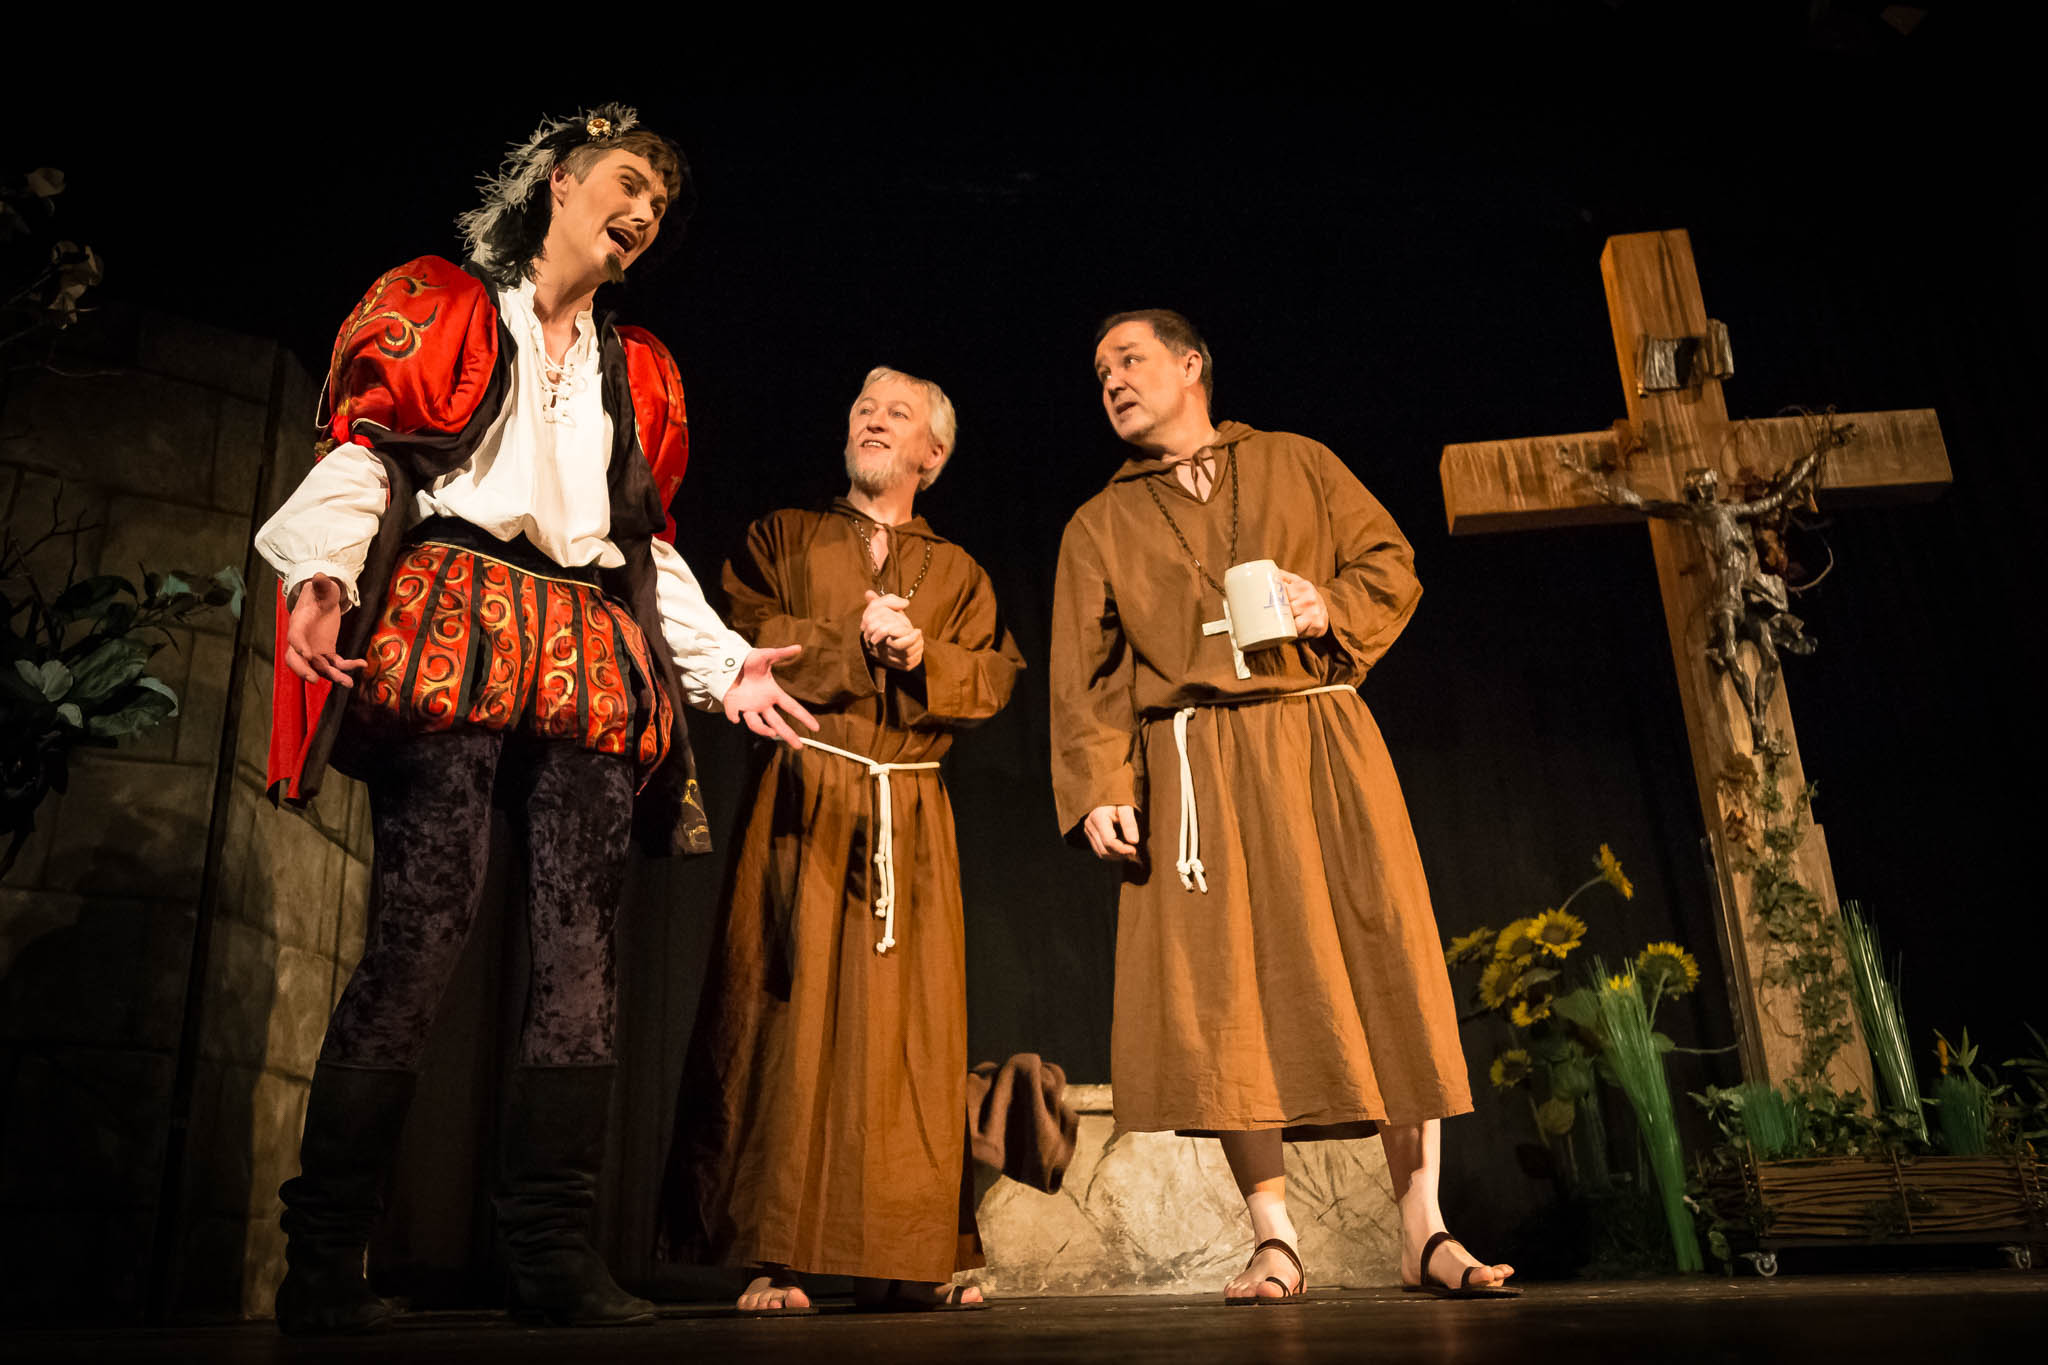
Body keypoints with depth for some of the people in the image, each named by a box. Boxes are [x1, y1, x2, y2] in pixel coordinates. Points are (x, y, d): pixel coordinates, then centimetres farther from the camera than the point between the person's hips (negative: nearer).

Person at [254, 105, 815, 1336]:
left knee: (582, 944, -6)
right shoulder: (441, 305, 15)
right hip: (451, 631, -4)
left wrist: (723, 662, 14)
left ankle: (557, 1255, -3)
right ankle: (323, 1262, -6)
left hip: (591, 664, 5)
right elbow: (359, 448, 3)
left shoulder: (640, 369, 28)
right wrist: (323, 568, -16)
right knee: (424, 929, -15)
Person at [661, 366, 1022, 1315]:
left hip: (911, 816, 2)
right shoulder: (781, 538, 16)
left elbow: (993, 678, 6)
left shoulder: (958, 571, 20)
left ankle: (911, 1260, 7)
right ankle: (773, 1256, -2)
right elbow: (742, 634, -1)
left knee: (909, 1021, 0)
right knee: (789, 1008, -7)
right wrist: (853, 642, -9)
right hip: (801, 799, -2)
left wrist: (921, 654, -11)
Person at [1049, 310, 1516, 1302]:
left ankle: (1423, 1232, 5)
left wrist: (1333, 607, -9)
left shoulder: (1298, 465, 17)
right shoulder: (1099, 525, 17)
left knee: (1386, 968, -5)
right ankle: (1274, 1241, 4)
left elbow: (1392, 562, 13)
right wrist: (1099, 789, -7)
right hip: (1195, 770, 0)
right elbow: (1085, 675, 7)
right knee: (1223, 991, -7)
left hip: (1323, 745, 0)